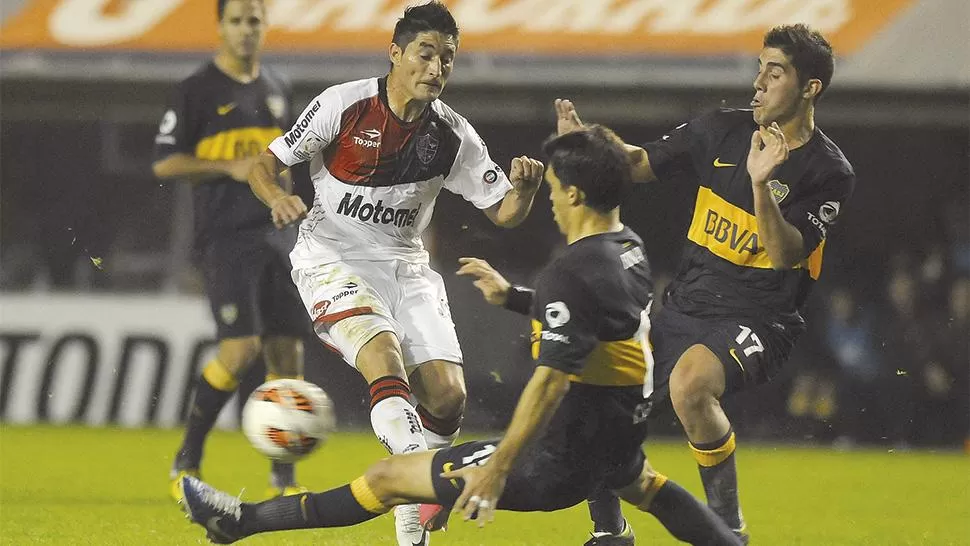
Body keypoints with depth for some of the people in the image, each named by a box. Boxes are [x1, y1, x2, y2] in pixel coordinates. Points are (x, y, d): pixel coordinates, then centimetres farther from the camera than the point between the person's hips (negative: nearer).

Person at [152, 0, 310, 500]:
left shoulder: (276, 89, 15)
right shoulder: (197, 91, -4)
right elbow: (164, 163, -7)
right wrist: (231, 168, -13)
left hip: (273, 233, 6)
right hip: (224, 236, -6)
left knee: (286, 353, 2)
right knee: (240, 348, -17)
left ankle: (284, 479, 10)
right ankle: (186, 463, -1)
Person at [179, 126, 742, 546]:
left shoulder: (573, 272, -23)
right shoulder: (631, 249, 5)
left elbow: (550, 381, -28)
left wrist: (497, 469, -27)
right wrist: (511, 296, 26)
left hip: (560, 465, -8)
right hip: (620, 439, 8)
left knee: (389, 476, 0)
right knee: (638, 480, 46)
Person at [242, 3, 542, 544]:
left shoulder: (453, 136, -2)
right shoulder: (344, 104, -11)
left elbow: (504, 212, 3)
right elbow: (265, 164, -5)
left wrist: (524, 188, -20)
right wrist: (278, 197, -27)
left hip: (405, 266, 4)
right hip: (331, 259, -4)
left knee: (448, 396, -8)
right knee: (383, 352, -31)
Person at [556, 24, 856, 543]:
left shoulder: (829, 173, -9)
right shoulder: (723, 131, 5)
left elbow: (786, 254, -18)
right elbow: (642, 163, 16)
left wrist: (761, 185, -32)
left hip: (757, 320, -6)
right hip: (683, 307, 6)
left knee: (689, 382, -37)